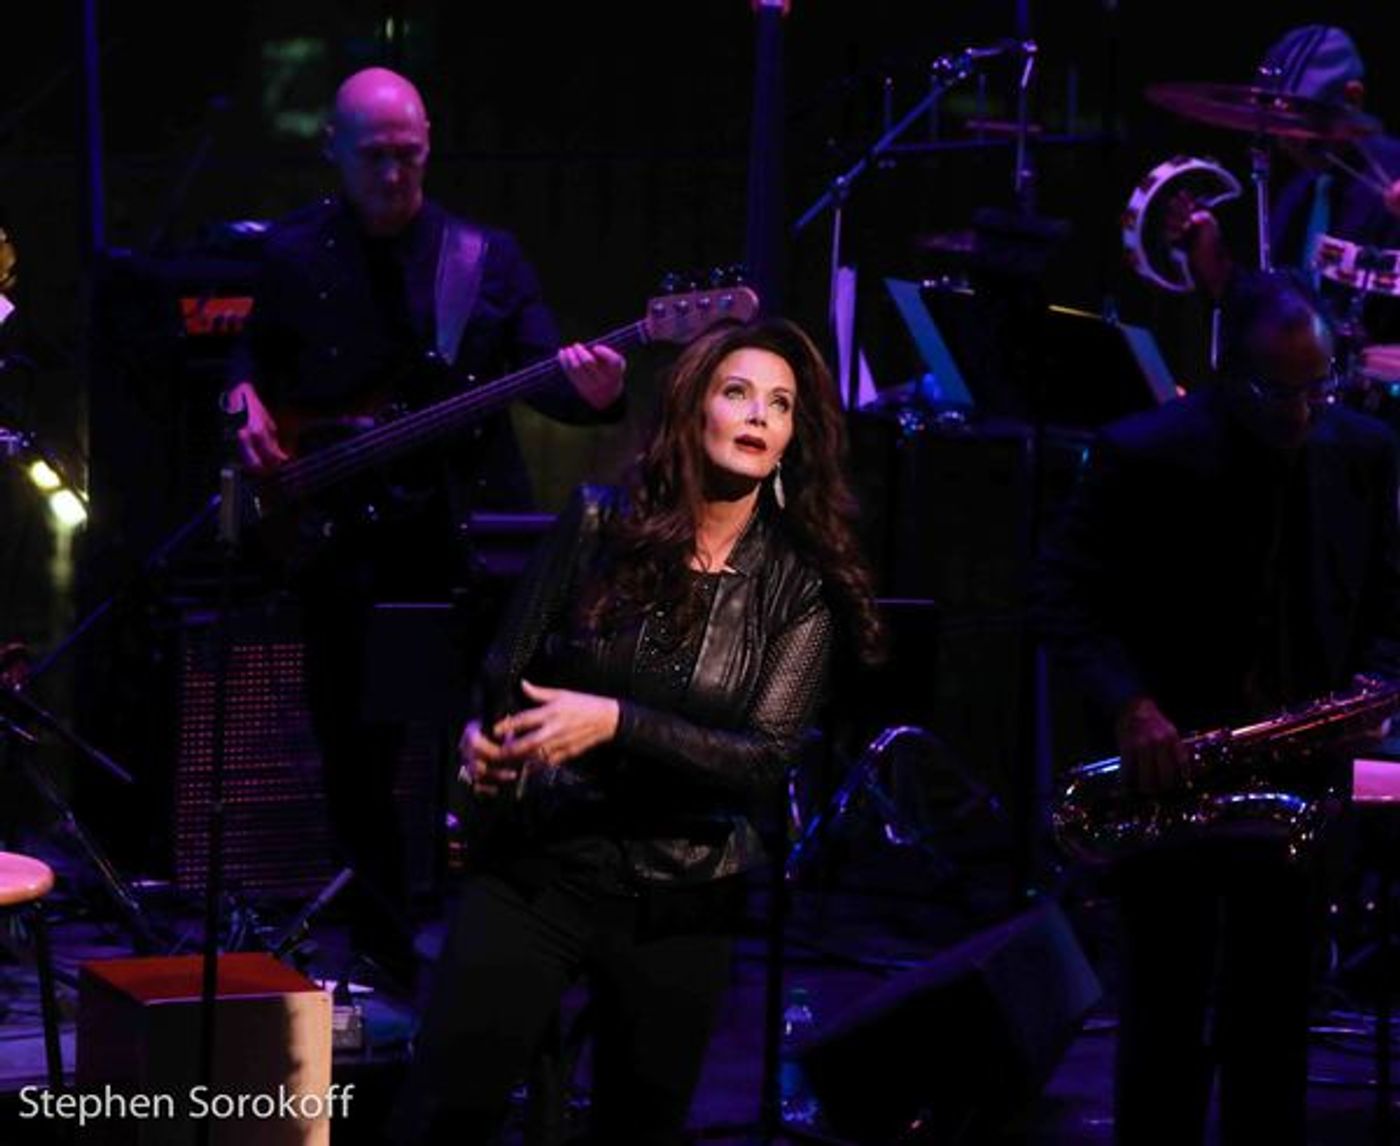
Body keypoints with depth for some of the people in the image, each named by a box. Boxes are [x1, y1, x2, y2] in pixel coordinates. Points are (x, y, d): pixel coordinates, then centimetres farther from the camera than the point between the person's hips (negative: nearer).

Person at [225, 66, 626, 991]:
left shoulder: (486, 256, 4)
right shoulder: (291, 257, 5)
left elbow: (541, 372, -3)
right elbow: (251, 361, 17)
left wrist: (590, 392, -25)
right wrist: (246, 404, -5)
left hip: (471, 530, 0)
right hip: (344, 536, 1)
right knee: (358, 744, 6)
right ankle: (384, 942, 20)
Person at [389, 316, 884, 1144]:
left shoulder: (801, 585, -5)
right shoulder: (602, 522, -3)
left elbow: (770, 759, -13)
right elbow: (509, 667, 4)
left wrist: (616, 723, -24)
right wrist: (484, 735, -18)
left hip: (681, 903, 0)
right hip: (537, 866, 0)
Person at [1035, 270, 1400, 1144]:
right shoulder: (1144, 456, -11)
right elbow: (1065, 596, -9)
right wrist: (1128, 705, -24)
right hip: (1171, 764, -3)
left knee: (1275, 1023, 11)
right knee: (1167, 1023, 0)